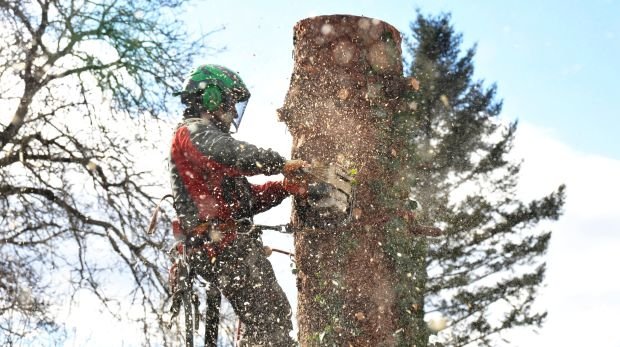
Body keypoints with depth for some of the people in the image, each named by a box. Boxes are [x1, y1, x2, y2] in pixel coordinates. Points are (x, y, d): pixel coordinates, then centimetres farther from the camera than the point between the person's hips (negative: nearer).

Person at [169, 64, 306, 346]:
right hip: (224, 245, -10)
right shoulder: (192, 132, -2)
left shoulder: (206, 137, 29)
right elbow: (234, 154, -26)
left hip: (232, 245, 10)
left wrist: (283, 187, 7)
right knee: (269, 320, -15)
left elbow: (244, 198, 21)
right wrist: (281, 164, -20)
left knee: (275, 315, 10)